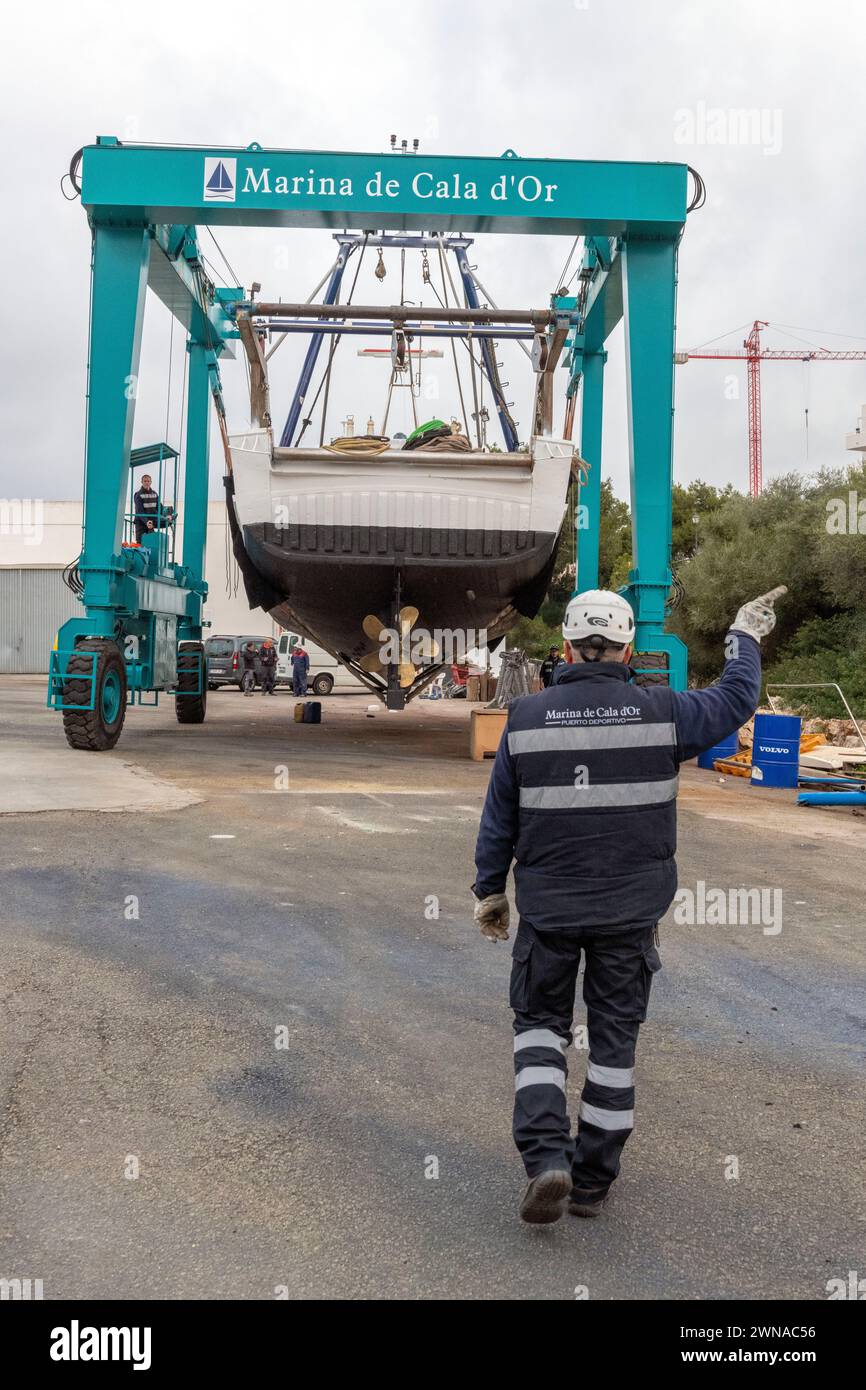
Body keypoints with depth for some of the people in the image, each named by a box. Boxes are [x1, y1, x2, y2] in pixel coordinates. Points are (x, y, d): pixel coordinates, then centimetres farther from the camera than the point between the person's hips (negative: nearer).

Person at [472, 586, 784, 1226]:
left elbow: (499, 817, 0)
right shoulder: (661, 712, -8)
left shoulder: (526, 717, -6)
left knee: (540, 1025, 16)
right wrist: (745, 639, 26)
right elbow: (734, 702, 9)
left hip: (548, 906, 0)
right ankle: (592, 1179, 22)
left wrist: (490, 888, 13)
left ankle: (546, 1159, 0)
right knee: (615, 1037, 13)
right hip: (631, 909, 0)